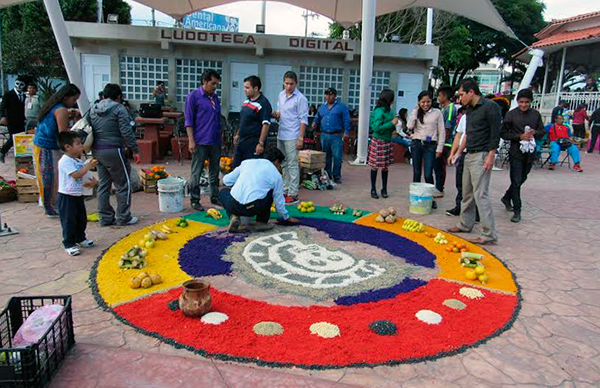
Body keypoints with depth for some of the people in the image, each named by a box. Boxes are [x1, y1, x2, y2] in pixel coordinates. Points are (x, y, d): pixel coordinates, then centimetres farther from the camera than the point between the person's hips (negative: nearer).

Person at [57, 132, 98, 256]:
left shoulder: (79, 161, 10)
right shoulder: (65, 161, -18)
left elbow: (81, 179, 19)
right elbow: (76, 175, -28)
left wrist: (91, 182, -2)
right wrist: (89, 166, -25)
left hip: (78, 195, 9)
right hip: (66, 196, -9)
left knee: (81, 219, 17)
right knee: (69, 221, -2)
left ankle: (80, 238, 33)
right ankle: (69, 244, 7)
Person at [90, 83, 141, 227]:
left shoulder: (93, 109, 14)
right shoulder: (119, 108, -8)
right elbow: (126, 131, -14)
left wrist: (93, 149, 21)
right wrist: (135, 150, -11)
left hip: (96, 151, 8)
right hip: (113, 150, -7)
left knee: (103, 184, 14)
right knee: (123, 184, 4)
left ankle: (105, 217, 20)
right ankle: (123, 217, 8)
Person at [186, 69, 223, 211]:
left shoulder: (215, 97, 13)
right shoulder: (194, 96, -5)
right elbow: (189, 121, -7)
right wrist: (191, 140, -14)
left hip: (215, 142, 6)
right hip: (200, 142, -6)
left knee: (214, 172, 13)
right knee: (196, 174, 1)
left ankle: (215, 198, 24)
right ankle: (195, 200, 10)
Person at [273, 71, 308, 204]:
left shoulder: (300, 98, -10)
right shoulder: (281, 95, 11)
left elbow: (303, 120, -12)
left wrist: (300, 138, -17)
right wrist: (276, 114, -2)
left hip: (292, 137, -7)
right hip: (281, 135, 8)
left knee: (292, 165, -5)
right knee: (283, 164, 14)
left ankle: (293, 194, -1)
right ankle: (285, 190, 24)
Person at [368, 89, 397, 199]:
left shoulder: (389, 111, 9)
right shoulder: (379, 111, -16)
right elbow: (377, 128, -20)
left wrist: (394, 126, 3)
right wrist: (391, 123, -18)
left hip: (387, 142, 7)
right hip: (378, 142, -7)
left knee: (385, 167, 10)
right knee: (375, 166, 3)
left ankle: (384, 189, 20)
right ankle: (373, 189, 14)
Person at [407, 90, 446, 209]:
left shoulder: (437, 113, 3)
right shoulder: (416, 112, 9)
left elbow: (441, 131, 2)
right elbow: (410, 126, -7)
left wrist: (439, 148, -3)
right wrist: (415, 110, -6)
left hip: (430, 145, -2)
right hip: (416, 144, 2)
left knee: (428, 174, -6)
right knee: (416, 172, 7)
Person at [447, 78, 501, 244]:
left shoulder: (490, 107, -10)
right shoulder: (469, 109, 16)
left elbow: (495, 133, -14)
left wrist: (491, 156, -18)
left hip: (481, 156, -9)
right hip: (469, 155, 9)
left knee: (480, 195, -11)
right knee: (467, 193, 15)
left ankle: (490, 235, -6)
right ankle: (465, 225, 28)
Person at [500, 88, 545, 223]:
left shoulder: (536, 114, 5)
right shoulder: (511, 114, -5)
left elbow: (542, 132, 11)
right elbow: (504, 133, -5)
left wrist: (534, 132, -12)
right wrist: (520, 136, -16)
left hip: (530, 153, 4)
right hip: (516, 152, -4)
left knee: (522, 179, 16)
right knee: (516, 182, -4)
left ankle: (506, 198, 38)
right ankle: (517, 211, 3)